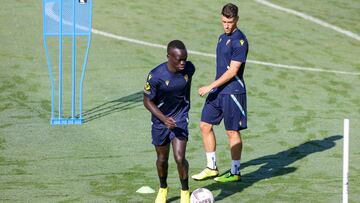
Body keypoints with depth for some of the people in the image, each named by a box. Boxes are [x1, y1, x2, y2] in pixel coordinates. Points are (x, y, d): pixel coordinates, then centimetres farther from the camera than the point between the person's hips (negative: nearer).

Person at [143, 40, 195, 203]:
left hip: (180, 117, 1)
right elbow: (148, 101, -16)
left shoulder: (189, 68, -15)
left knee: (179, 158, -11)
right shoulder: (156, 76, -26)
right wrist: (164, 119, -27)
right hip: (160, 119, -1)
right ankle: (163, 189, 40)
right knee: (162, 158, 14)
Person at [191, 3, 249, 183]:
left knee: (232, 131, 0)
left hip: (232, 92, -9)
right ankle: (211, 168, 17)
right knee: (205, 125, 8)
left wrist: (210, 87, -17)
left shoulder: (239, 40, -15)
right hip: (217, 91, 9)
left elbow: (233, 71, -19)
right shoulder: (222, 38, 13)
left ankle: (235, 172, 10)